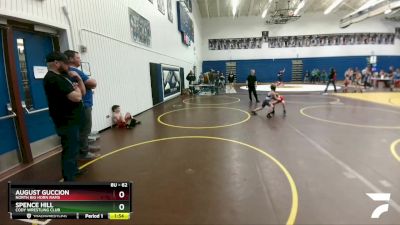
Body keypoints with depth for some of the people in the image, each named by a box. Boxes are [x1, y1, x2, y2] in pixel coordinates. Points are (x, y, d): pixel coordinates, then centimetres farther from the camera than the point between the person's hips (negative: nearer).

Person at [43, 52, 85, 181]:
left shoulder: (61, 77, 13)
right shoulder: (54, 79, -19)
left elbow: (83, 93, 12)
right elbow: (76, 97, -28)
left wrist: (78, 79, -2)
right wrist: (77, 89, -7)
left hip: (71, 120, 11)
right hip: (67, 123, -11)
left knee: (73, 149, 24)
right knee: (70, 152, -3)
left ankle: (74, 170, 42)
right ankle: (69, 181, 7)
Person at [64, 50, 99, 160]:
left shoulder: (72, 71, 15)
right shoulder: (75, 72, -18)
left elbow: (88, 84, 15)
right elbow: (93, 83, -19)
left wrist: (90, 83, -3)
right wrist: (92, 81, 0)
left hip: (83, 104, 10)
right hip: (83, 105, -10)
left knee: (85, 129, 20)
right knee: (84, 129, -2)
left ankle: (86, 146, 33)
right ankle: (84, 152, 7)